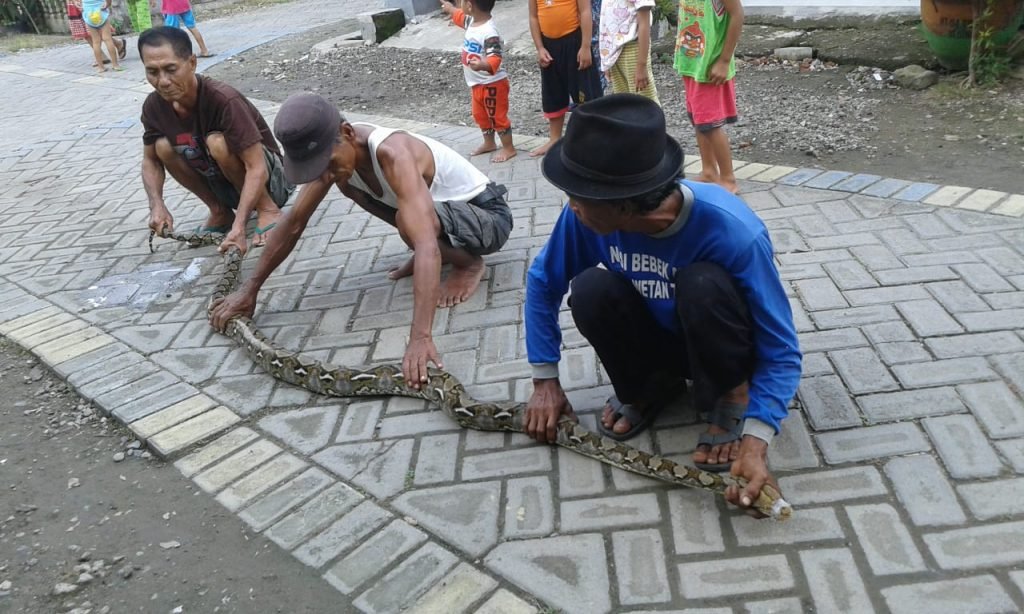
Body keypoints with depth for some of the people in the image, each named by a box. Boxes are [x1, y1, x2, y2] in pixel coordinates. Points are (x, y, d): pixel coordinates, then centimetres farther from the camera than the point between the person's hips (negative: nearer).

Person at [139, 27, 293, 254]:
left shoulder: (223, 99, -30)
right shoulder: (154, 106, -12)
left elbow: (257, 168, -34)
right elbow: (151, 160, 1)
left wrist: (238, 227, -45)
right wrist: (157, 205, -19)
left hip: (268, 177, -6)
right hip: (224, 183, 6)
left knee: (217, 143, -31)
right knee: (163, 147, -13)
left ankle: (267, 208, -11)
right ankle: (220, 212, 3)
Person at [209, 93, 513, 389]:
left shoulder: (393, 153, -36)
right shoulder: (337, 151, -10)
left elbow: (427, 245, -47)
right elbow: (293, 222, 0)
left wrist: (420, 337, -55)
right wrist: (249, 289, 1)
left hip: (489, 216, -8)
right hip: (446, 206, 8)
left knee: (409, 222, -38)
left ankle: (469, 263, -6)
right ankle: (436, 255, 10)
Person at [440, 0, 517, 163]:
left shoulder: (489, 32, -29)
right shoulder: (472, 21, -1)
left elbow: (495, 59, -36)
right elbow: (461, 16, 24)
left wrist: (483, 65, -56)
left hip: (492, 84, -10)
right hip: (478, 83, 10)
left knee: (497, 116, 3)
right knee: (480, 115, 22)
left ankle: (509, 148, 18)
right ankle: (489, 143, 40)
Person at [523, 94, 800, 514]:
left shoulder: (733, 233, -35)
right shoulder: (589, 213, -25)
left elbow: (781, 351, -28)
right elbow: (543, 282, -8)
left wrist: (755, 442, -41)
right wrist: (545, 381, -10)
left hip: (721, 346, -3)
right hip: (659, 334, 4)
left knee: (702, 284, -37)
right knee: (591, 291, -28)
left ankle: (732, 402, -10)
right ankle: (650, 385, 1)